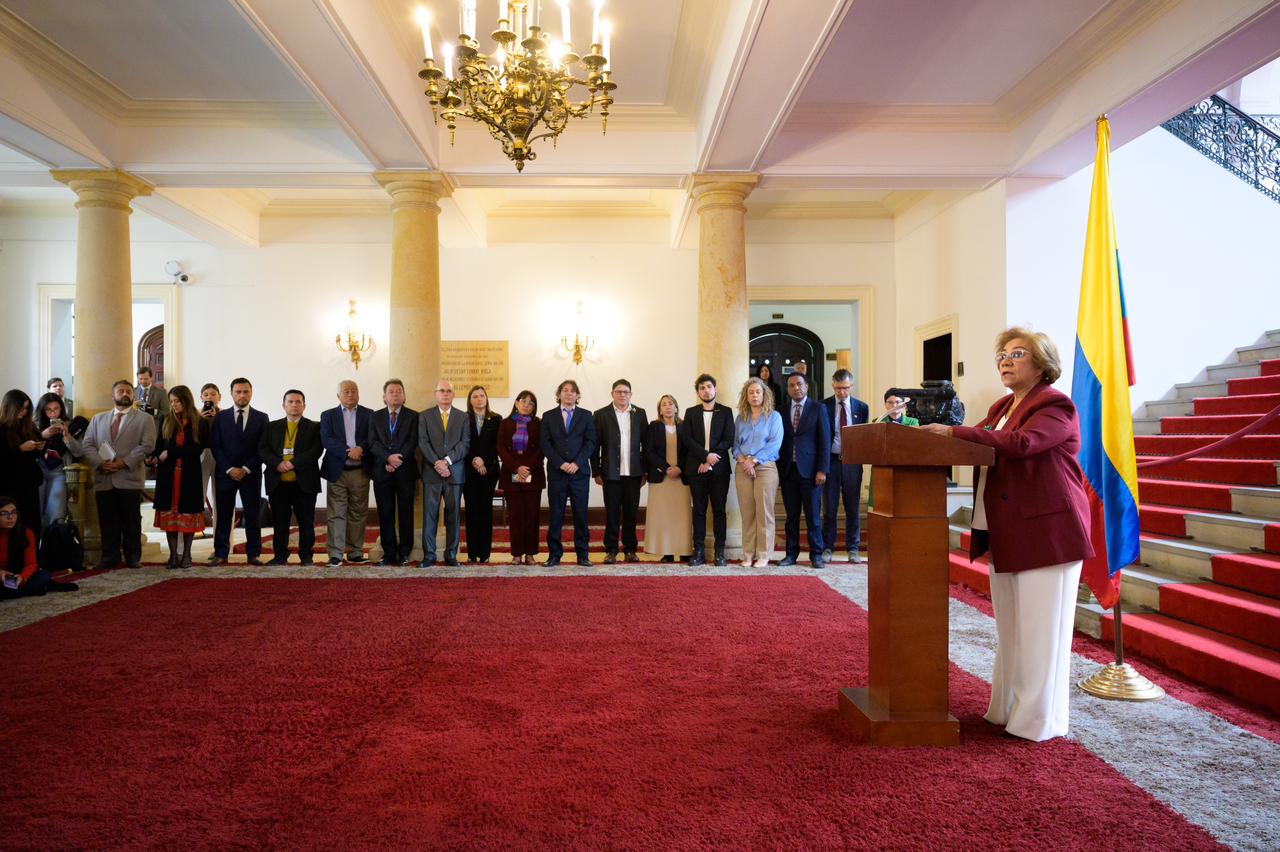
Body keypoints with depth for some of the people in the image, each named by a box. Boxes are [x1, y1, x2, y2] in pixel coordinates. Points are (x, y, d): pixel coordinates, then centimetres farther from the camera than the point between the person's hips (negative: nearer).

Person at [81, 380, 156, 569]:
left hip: (130, 477, -3)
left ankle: (133, 557, 10)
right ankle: (109, 557, 13)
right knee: (107, 521, 4)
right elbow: (87, 444, 10)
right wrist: (100, 463, -8)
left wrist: (124, 462, -13)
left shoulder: (145, 419, 8)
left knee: (131, 522, 1)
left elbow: (147, 445, -4)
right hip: (103, 479, 3)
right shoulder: (98, 418, 19)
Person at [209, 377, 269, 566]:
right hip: (225, 473, 1)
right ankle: (221, 554, 6)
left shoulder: (262, 418, 5)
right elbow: (215, 446, 2)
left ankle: (253, 554, 7)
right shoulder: (220, 417, 7)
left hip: (251, 474, 0)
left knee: (253, 515, 2)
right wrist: (230, 469, -9)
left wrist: (246, 469, -8)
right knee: (223, 515, 1)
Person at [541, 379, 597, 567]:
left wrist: (577, 463, -11)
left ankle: (583, 554, 9)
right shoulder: (548, 416, 9)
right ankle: (554, 555, 9)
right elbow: (545, 444, 1)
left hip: (579, 472, 0)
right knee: (555, 514, 2)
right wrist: (561, 464, -11)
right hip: (556, 472, 0)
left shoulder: (586, 416, 9)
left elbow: (590, 442, 2)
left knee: (581, 514, 2)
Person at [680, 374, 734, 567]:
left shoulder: (726, 412, 7)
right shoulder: (691, 413, 10)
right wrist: (706, 455, -14)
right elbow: (687, 440, 0)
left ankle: (720, 552, 6)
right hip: (696, 469, 1)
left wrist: (710, 460, -10)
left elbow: (728, 440, -1)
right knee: (699, 510, 4)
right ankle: (699, 552, 7)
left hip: (719, 469, -1)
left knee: (719, 510, 1)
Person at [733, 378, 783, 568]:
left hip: (765, 467, -3)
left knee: (764, 512, -5)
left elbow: (775, 443, -5)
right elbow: (735, 443, 12)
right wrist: (743, 460, -8)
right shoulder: (740, 418, 15)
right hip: (743, 469, 3)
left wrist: (754, 460, -12)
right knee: (747, 513, 2)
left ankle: (764, 555, 0)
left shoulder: (774, 417, 5)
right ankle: (748, 554, 7)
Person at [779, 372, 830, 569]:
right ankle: (791, 553, 14)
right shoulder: (782, 412, 11)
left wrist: (822, 470, -9)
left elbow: (824, 441, -2)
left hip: (809, 470, -3)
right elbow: (779, 441, 11)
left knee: (813, 515, 1)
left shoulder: (818, 409, 2)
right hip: (787, 470, 3)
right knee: (791, 515, 7)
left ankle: (816, 554, 10)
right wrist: (778, 468, 3)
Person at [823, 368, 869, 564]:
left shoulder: (862, 407, 5)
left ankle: (853, 548, 15)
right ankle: (827, 548, 13)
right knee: (829, 508, 4)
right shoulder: (823, 406, 0)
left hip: (852, 462, 1)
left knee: (853, 508, 6)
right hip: (831, 460, -1)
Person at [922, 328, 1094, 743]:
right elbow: (980, 442, 8)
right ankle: (1008, 709, 26)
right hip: (1006, 535, 9)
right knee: (1010, 629, 15)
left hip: (1046, 533, -8)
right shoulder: (1002, 407, 18)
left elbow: (1020, 443, -26)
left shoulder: (1056, 405, -9)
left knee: (1040, 629, -1)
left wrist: (954, 432, -26)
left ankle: (1040, 720, 10)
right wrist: (936, 432, -7)